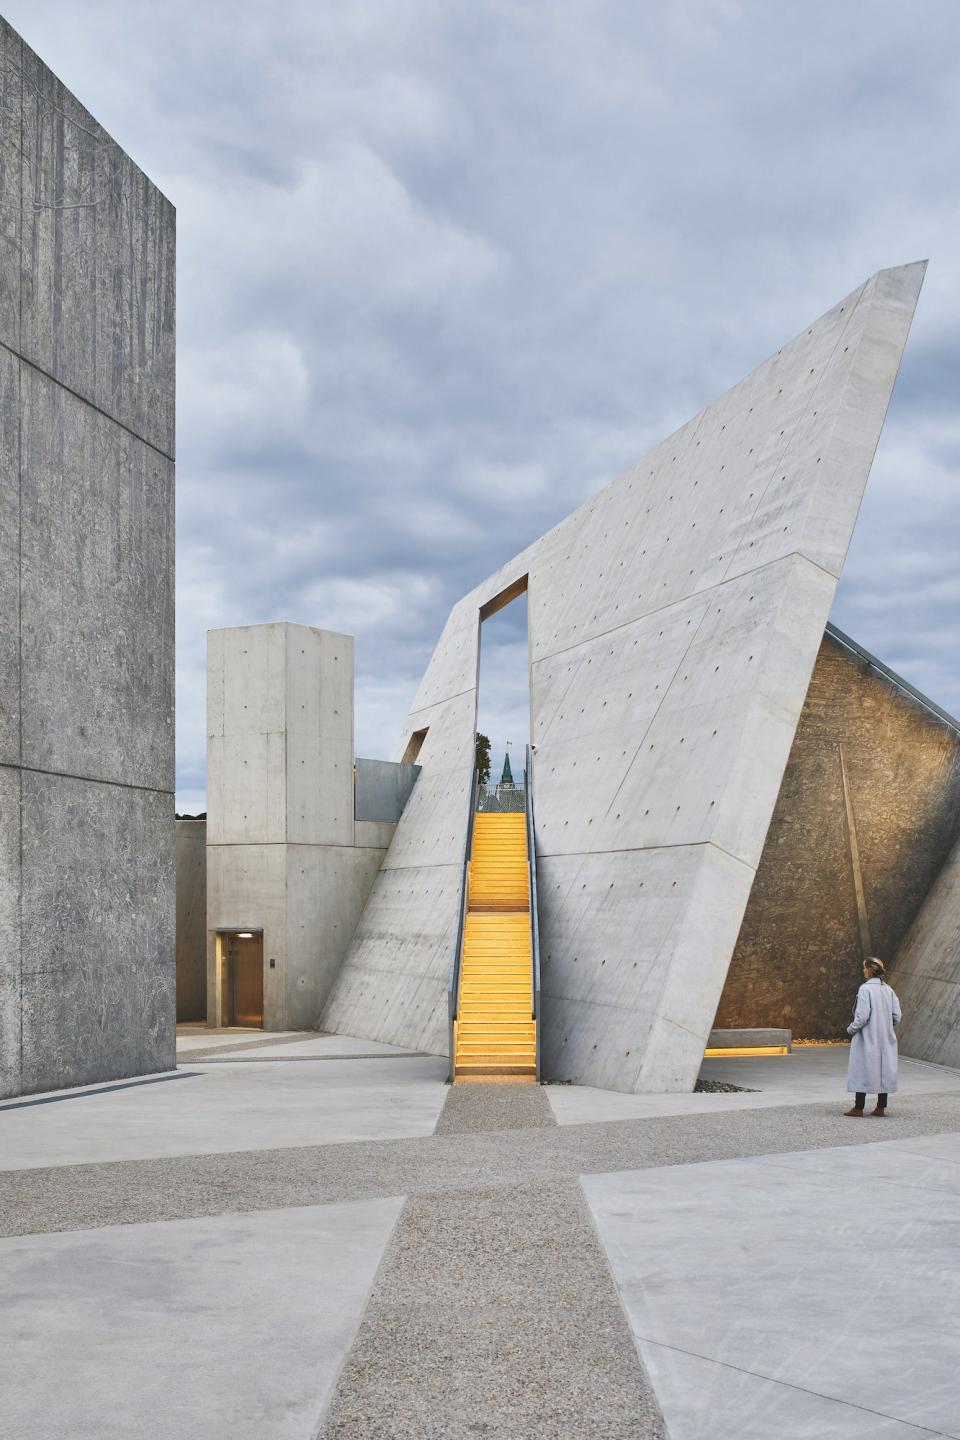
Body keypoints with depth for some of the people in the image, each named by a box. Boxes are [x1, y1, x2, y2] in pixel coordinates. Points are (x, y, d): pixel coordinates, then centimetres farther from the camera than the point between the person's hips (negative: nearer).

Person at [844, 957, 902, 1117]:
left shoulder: (865, 989, -14)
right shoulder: (888, 990, 4)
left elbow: (862, 1016, -18)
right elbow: (897, 1016, 3)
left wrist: (851, 1029, -3)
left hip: (867, 1038, -6)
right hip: (885, 1038, 6)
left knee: (862, 1070, 1)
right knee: (884, 1070, 11)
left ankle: (858, 1107, 3)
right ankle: (881, 1107, 14)